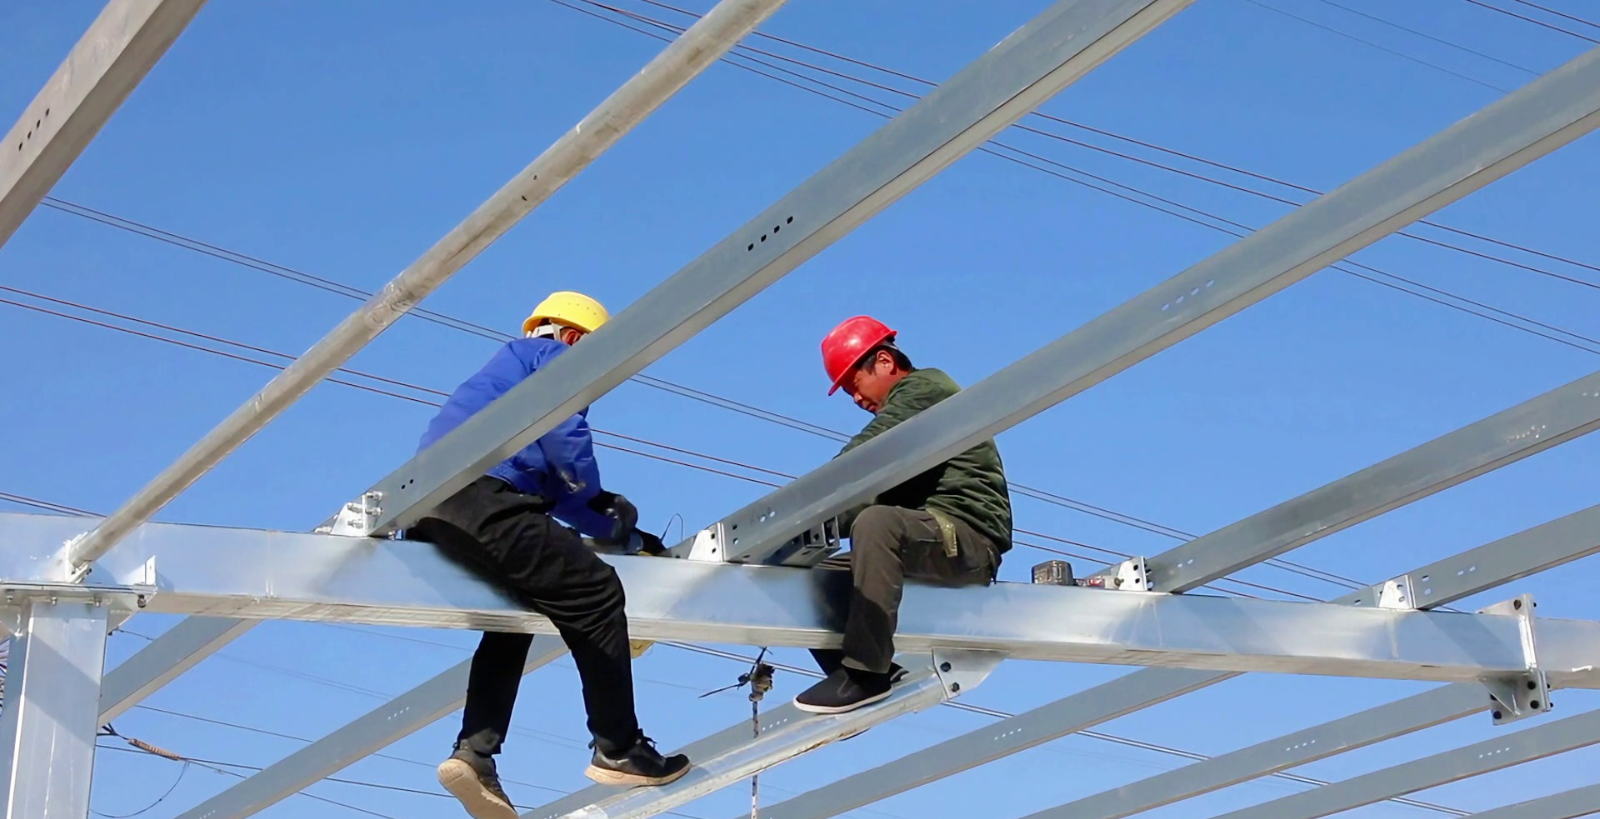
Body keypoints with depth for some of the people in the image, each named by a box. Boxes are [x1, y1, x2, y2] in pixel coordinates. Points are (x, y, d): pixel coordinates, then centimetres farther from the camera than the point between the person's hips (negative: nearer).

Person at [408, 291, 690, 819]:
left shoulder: (507, 367, 38)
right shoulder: (550, 353, 12)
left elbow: (558, 495, 34)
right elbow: (566, 435, -7)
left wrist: (630, 537, 28)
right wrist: (598, 501, 11)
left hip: (424, 505, 10)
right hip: (480, 496, -10)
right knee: (594, 594, -4)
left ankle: (474, 753, 10)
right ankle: (617, 751, -4)